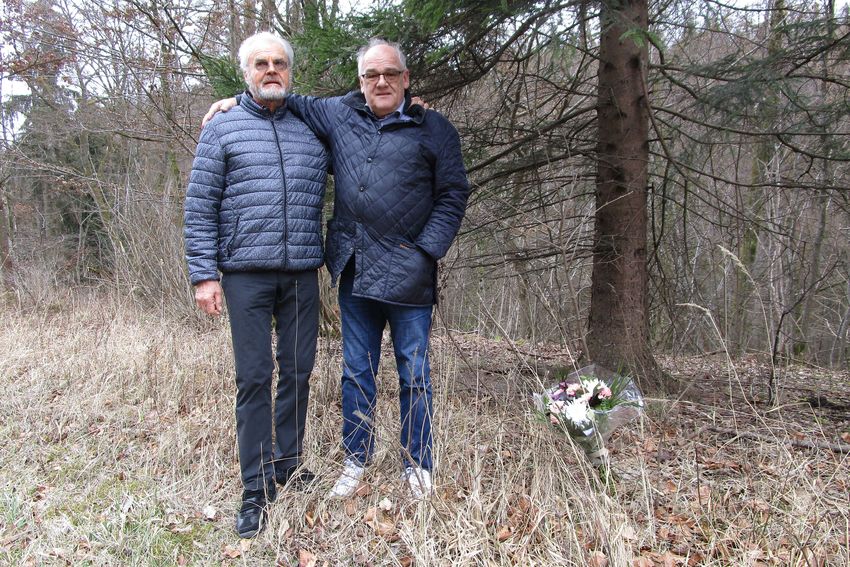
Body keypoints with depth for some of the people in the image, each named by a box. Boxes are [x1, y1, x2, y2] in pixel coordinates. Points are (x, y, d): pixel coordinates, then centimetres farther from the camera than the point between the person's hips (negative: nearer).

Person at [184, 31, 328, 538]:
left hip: (302, 273, 3)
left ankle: (289, 462, 25)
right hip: (246, 273, -3)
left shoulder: (313, 130, 14)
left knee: (298, 372, 8)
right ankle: (257, 487, 6)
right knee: (254, 377, -3)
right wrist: (204, 274, -5)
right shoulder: (222, 129, 6)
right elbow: (201, 207, 3)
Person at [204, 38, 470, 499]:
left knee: (414, 374, 6)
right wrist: (239, 99, 15)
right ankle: (356, 461, 26)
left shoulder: (434, 129, 1)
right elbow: (289, 102, 27)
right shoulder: (339, 115, 11)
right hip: (355, 271, 4)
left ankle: (418, 466, 21)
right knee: (356, 371, 12)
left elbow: (453, 195, -1)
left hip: (408, 275, -3)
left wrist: (427, 252, -9)